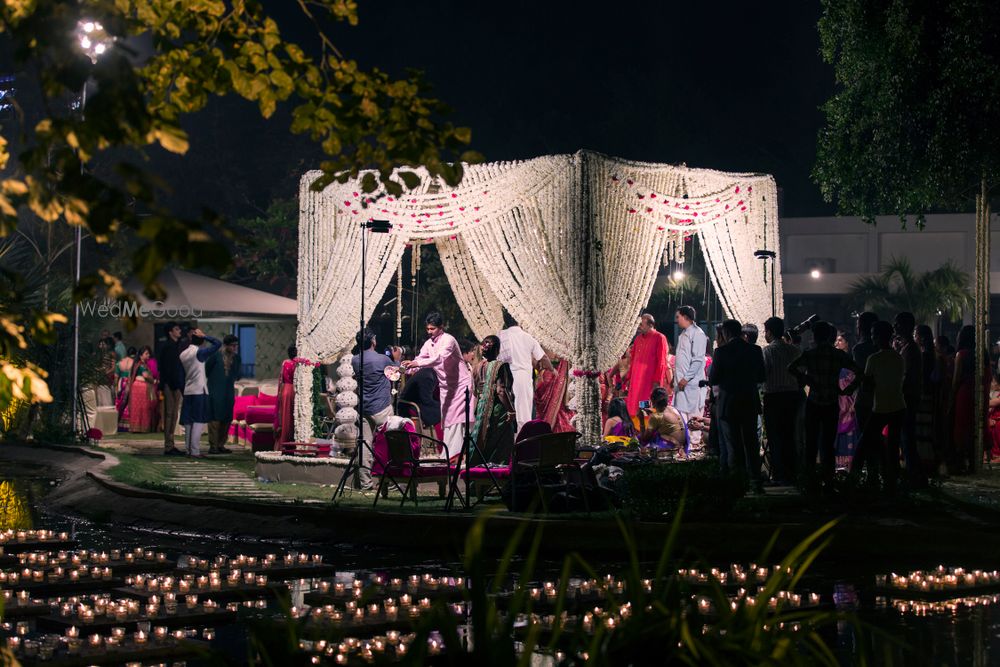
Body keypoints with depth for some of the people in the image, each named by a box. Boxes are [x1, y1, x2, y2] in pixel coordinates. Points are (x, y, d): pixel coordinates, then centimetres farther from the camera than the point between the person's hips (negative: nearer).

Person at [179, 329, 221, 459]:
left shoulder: (183, 354, 9)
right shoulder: (199, 352, -10)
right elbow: (218, 343, -13)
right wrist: (204, 336, -4)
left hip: (187, 392, 6)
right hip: (199, 391, -6)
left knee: (188, 422, 7)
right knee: (199, 422, -6)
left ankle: (189, 450, 7)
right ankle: (195, 451, -11)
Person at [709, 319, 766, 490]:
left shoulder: (721, 352, -12)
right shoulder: (755, 351, -1)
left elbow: (713, 380, -10)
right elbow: (762, 377, 6)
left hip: (729, 404, -3)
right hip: (750, 404, 3)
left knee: (733, 445, 4)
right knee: (751, 443, 12)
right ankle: (755, 481, 11)